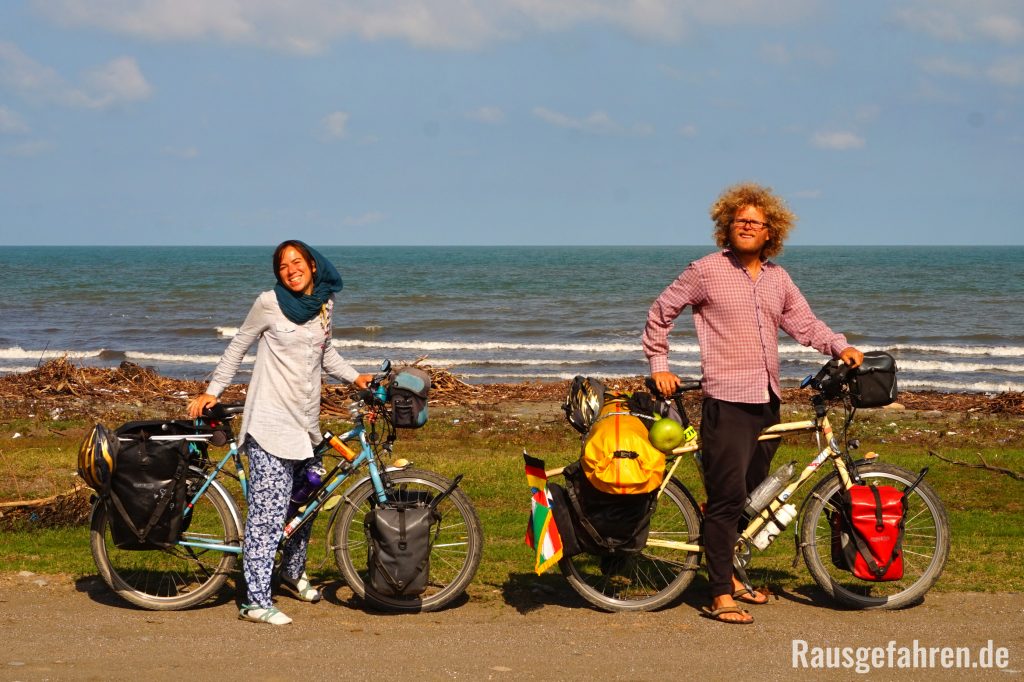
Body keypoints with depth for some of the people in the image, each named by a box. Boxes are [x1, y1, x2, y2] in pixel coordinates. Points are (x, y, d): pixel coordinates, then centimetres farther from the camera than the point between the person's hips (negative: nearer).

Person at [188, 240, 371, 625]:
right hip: (270, 423, -6)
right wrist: (212, 392, 2)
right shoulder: (270, 303, -7)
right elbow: (237, 347, 4)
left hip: (306, 422, 6)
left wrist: (355, 377, 12)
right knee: (269, 511, -11)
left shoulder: (324, 303, 9)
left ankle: (293, 571, 40)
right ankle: (256, 601, -8)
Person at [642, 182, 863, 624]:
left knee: (750, 495, 13)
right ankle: (720, 596, -6)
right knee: (727, 497, -10)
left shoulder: (777, 278, 13)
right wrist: (659, 366, 1)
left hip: (766, 401, 6)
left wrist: (841, 347, -1)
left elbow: (804, 323, 15)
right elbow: (660, 314, 5)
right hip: (726, 401, -6)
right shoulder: (706, 271, -3)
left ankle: (730, 576, 27)